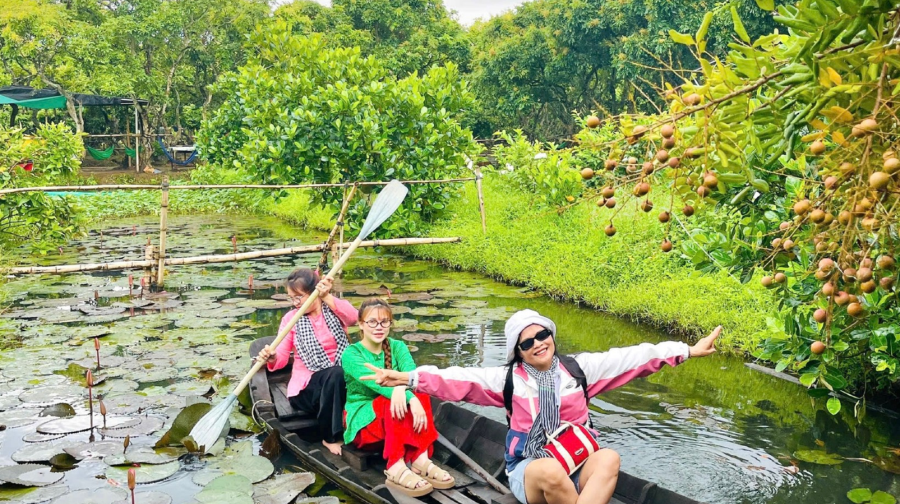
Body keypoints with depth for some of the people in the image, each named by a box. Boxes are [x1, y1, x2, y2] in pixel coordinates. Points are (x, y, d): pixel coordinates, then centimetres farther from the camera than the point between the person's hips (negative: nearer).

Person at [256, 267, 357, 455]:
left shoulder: (334, 309, 3)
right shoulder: (291, 318, 3)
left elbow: (352, 317, -22)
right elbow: (282, 358, -5)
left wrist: (327, 297, -37)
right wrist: (272, 358, -29)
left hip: (341, 382, 1)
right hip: (307, 385, -1)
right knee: (334, 374, -33)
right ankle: (331, 437, -21)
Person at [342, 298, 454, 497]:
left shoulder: (397, 346, 2)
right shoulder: (351, 354, -11)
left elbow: (411, 373, -20)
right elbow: (376, 382, -30)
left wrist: (402, 386, -44)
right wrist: (411, 398, -45)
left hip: (396, 421, 4)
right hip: (363, 421, -4)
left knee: (419, 392, -27)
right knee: (397, 400, -33)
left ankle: (420, 460, -35)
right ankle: (396, 469, -42)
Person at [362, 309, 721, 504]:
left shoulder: (578, 368, 3)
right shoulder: (508, 379, -1)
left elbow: (631, 357, -2)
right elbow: (458, 380, -13)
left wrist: (686, 351, -6)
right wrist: (409, 378, -26)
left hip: (577, 465, 2)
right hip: (529, 471, -2)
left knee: (609, 458, -31)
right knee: (552, 471, -38)